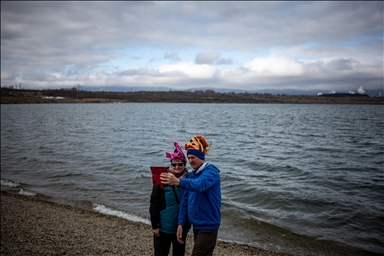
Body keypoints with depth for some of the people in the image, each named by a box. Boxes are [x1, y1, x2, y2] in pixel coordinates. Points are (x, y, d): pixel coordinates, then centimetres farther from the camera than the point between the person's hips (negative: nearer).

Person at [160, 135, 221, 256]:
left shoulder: (211, 171, -14)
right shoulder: (191, 174, 10)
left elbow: (199, 184, -37)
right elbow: (185, 200, 8)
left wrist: (178, 182, -54)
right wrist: (181, 223, -1)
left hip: (208, 225, -8)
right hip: (196, 224, 8)